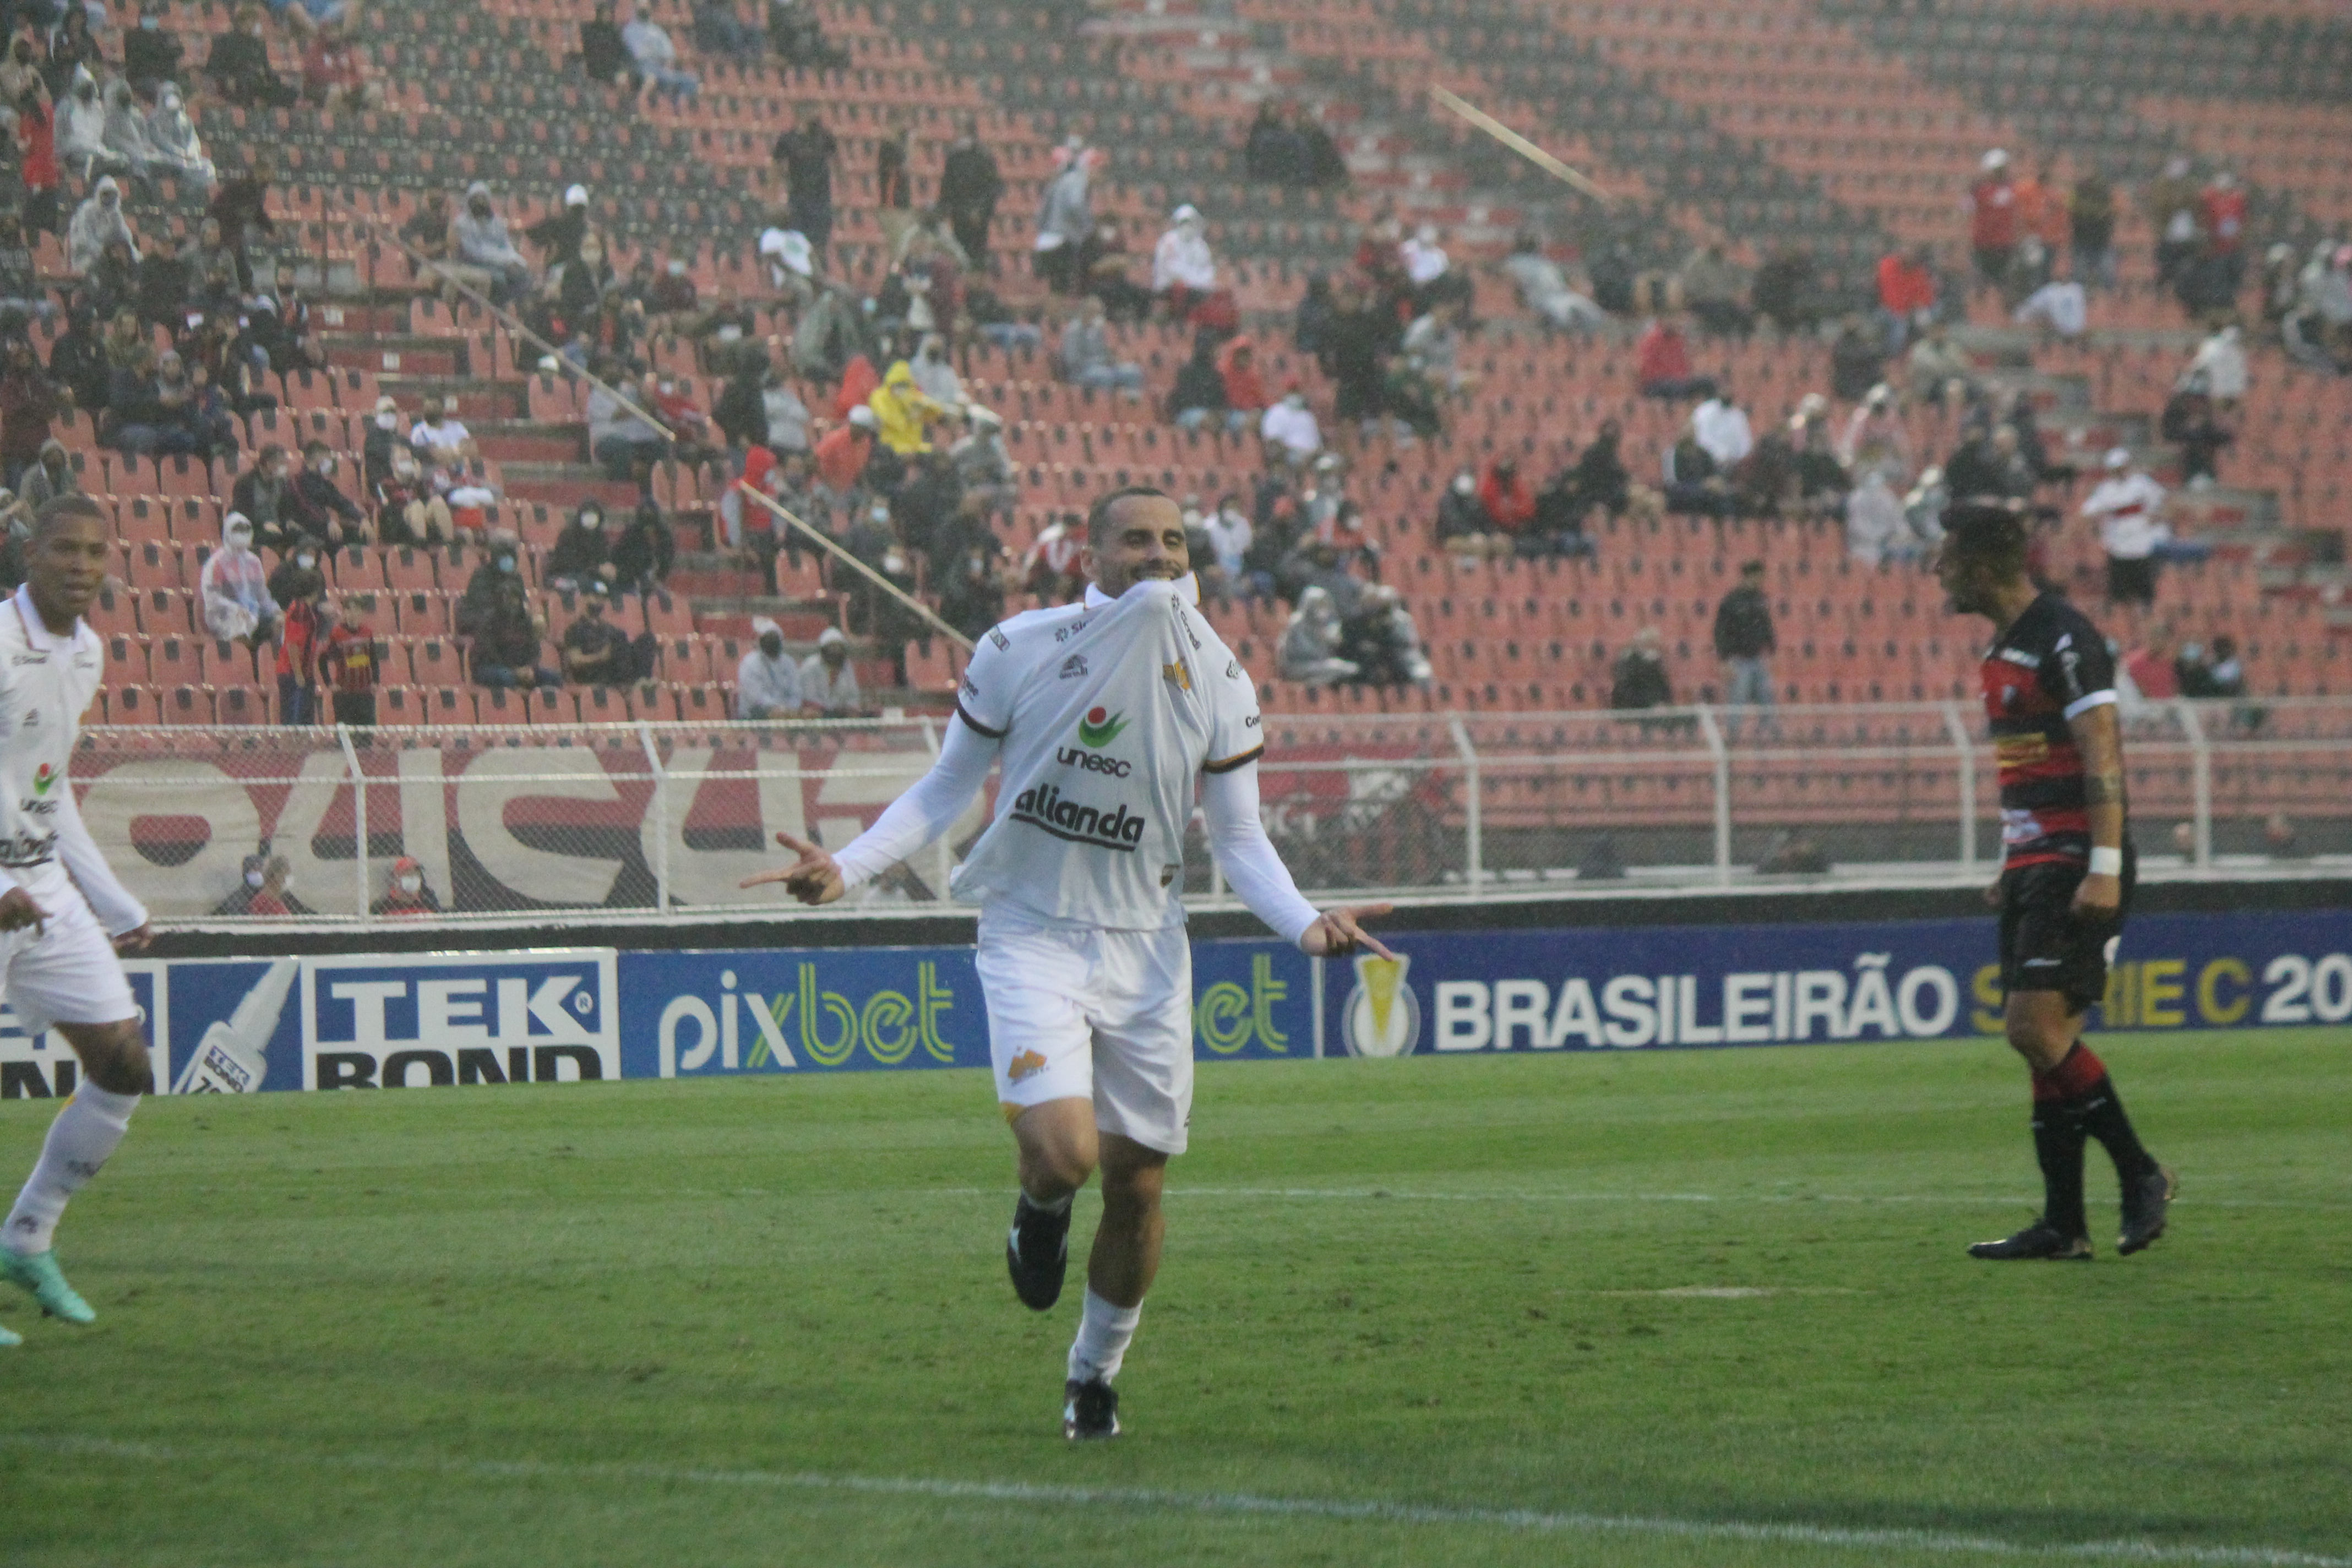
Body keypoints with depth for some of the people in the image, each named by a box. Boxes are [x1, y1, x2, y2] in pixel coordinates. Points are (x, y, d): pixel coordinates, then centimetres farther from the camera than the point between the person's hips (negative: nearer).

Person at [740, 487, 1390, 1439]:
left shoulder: (1219, 684, -1)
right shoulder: (1018, 653, -7)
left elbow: (1237, 839, 6)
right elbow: (946, 789, 4)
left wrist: (1305, 924, -12)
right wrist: (848, 869, -10)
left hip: (1144, 950, 3)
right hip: (1032, 938, -3)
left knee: (1136, 1185, 5)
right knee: (1064, 1154, -23)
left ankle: (1095, 1372, 29)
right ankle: (1041, 1210, 17)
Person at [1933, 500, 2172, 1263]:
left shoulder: (2065, 639, -13)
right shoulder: (2004, 647, 16)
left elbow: (2102, 759, -18)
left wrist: (2104, 869, -22)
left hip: (2077, 863, -10)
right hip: (2034, 861, 10)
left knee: (2036, 1027, -17)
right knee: (2044, 1040, 6)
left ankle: (2141, 1177, -5)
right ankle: (2064, 1225, 7)